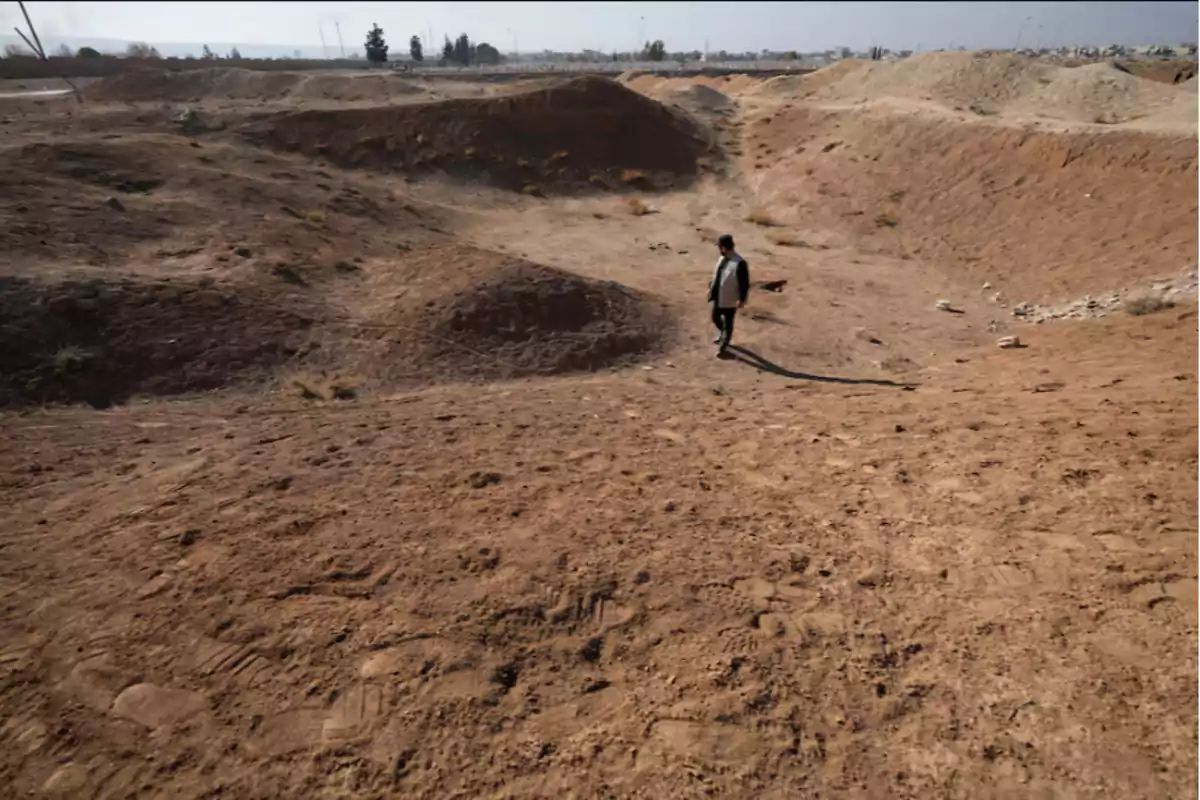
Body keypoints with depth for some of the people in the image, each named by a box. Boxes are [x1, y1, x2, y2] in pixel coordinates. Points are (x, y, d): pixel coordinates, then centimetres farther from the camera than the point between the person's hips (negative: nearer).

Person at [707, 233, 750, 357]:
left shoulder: (739, 263, -26)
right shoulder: (723, 258, -1)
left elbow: (744, 283, -22)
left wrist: (742, 299, -23)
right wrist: (711, 287, 20)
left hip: (729, 299, -8)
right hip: (718, 296, 8)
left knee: (727, 323, 8)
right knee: (715, 318, 23)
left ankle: (722, 348, 21)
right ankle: (722, 335, 51)